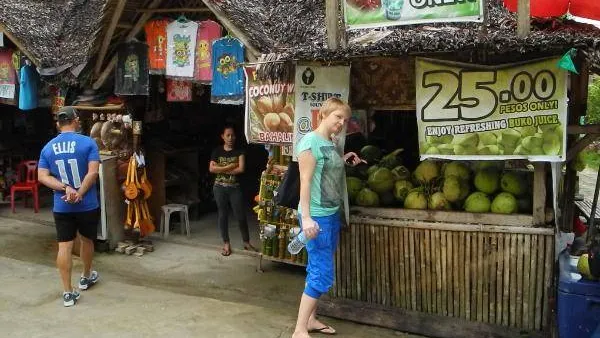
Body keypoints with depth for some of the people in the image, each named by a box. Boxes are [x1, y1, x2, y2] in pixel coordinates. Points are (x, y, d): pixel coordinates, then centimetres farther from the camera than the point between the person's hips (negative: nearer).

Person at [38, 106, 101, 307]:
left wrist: (65, 189, -12)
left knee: (64, 246, 2)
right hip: (87, 205, -2)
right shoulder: (88, 143, -8)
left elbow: (42, 177, -4)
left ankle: (68, 293, 2)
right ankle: (86, 277, 39)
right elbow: (93, 172, -18)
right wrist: (79, 194, -16)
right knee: (87, 240, 19)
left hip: (61, 207, 2)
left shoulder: (48, 148, 4)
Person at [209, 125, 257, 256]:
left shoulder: (239, 151, 0)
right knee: (223, 215, 7)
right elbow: (211, 168, -7)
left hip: (235, 188, -1)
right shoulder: (217, 151, 3)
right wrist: (229, 167, -12)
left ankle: (246, 243, 14)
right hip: (220, 187, 1)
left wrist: (222, 170, -10)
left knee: (241, 215, 1)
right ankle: (226, 244, 16)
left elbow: (241, 169, -13)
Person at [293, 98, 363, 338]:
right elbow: (305, 181, -19)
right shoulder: (311, 141, -14)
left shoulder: (332, 143, 11)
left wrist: (344, 162, 10)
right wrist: (306, 217, -24)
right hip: (317, 216, -9)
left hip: (332, 214, 9)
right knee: (322, 274, -7)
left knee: (318, 271, 15)